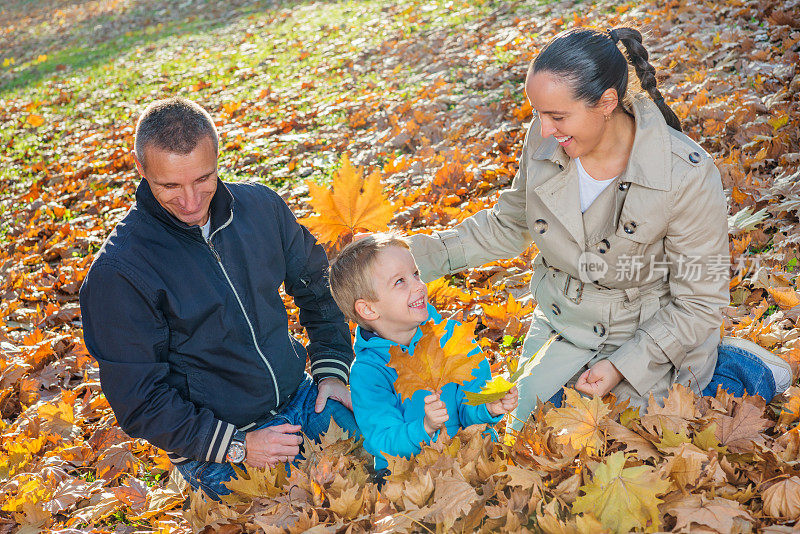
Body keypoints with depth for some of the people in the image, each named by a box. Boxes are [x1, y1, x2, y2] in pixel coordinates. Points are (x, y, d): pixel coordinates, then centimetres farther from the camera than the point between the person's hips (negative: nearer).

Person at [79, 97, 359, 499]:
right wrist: (236, 446, -19)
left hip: (302, 398, 5)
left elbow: (316, 285, 14)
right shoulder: (117, 271, -18)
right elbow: (140, 401, -14)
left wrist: (331, 368, 3)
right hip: (217, 449, -5)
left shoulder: (261, 207, -3)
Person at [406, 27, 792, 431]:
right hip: (560, 324, 5)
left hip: (648, 335, -5)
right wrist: (422, 254, -8)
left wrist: (623, 365, -21)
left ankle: (732, 367, 23)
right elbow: (509, 226, 2)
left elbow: (699, 302, -18)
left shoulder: (687, 176, -30)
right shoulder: (544, 141, -17)